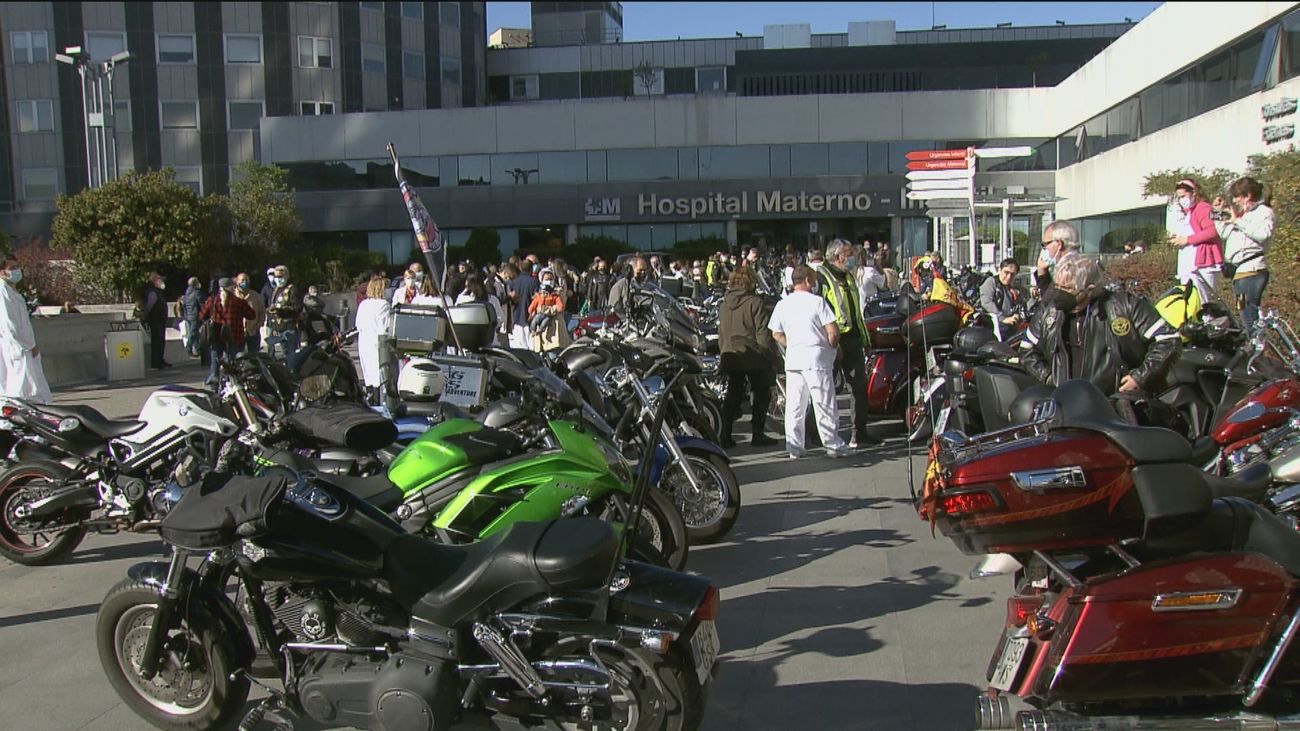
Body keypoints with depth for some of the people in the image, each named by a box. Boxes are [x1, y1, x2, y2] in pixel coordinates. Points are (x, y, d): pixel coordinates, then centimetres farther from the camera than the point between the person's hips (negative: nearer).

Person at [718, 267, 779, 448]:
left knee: (733, 395, 12)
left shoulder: (725, 304, 9)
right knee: (761, 394, 7)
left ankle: (725, 435, 7)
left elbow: (720, 333, 15)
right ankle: (757, 435, 6)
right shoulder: (755, 303, -11)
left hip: (729, 354, 6)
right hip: (753, 355, -6)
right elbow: (763, 333, -13)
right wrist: (769, 353, -5)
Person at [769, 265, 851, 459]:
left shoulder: (782, 305, 8)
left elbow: (776, 335, 11)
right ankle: (833, 445, 9)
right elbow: (833, 332, -12)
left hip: (793, 360, 5)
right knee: (824, 404, 2)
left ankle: (794, 447, 8)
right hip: (816, 358, -5)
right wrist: (831, 348, 5)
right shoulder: (817, 301, -8)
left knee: (794, 405, 8)